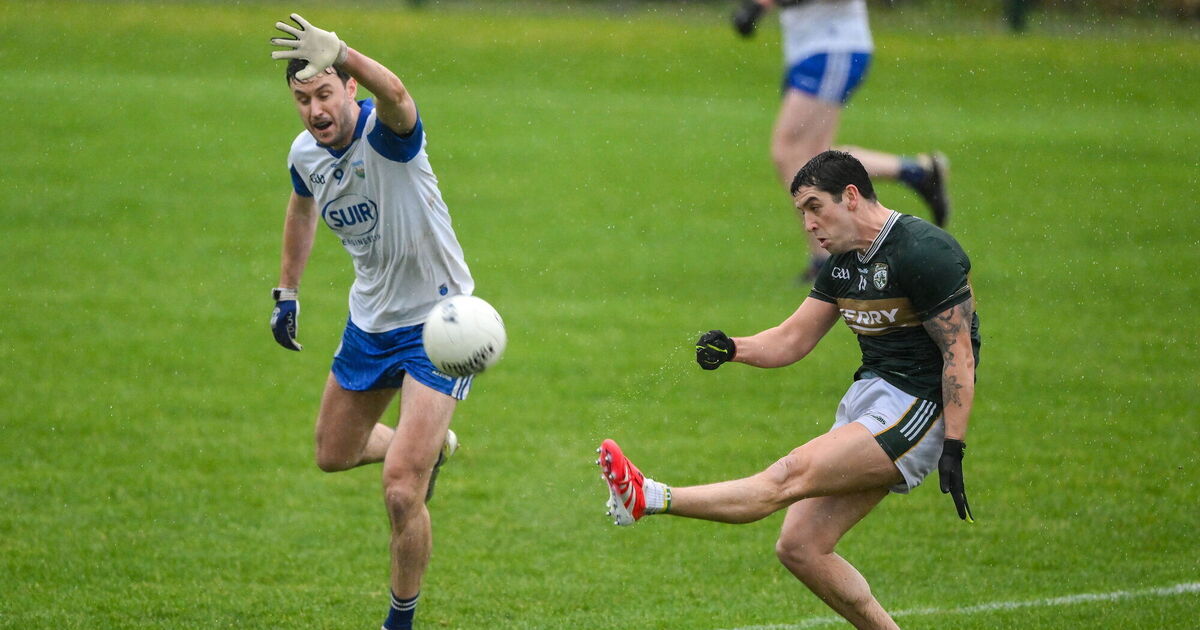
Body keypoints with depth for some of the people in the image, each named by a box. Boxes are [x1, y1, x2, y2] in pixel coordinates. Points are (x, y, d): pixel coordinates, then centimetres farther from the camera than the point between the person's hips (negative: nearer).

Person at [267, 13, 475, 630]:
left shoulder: (386, 133, -26)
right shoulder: (305, 153, -4)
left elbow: (395, 96, -53)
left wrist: (341, 53, -71)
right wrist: (287, 291, 21)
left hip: (436, 322, -8)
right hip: (369, 320, 8)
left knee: (401, 491, -15)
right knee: (334, 455, 23)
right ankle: (432, 445, 52)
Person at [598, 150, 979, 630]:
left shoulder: (925, 252, -14)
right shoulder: (843, 262, 13)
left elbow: (959, 356, -16)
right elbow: (792, 339, 16)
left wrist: (952, 449, -21)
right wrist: (732, 349, -4)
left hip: (917, 411, -9)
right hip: (867, 402, 9)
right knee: (799, 546, 1)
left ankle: (646, 499, -32)